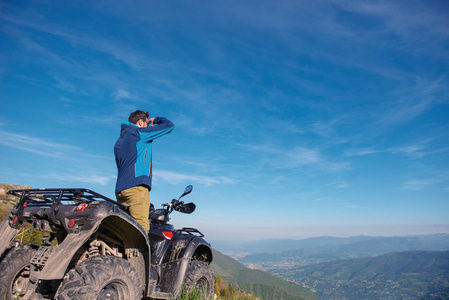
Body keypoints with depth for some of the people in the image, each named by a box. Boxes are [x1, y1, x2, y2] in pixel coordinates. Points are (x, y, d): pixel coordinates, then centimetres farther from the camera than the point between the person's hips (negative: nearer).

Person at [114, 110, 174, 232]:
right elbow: (169, 125, 2)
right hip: (136, 186, -9)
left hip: (120, 189, 9)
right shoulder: (139, 132, 4)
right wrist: (156, 120, 22)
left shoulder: (120, 140, 29)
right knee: (141, 228, -18)